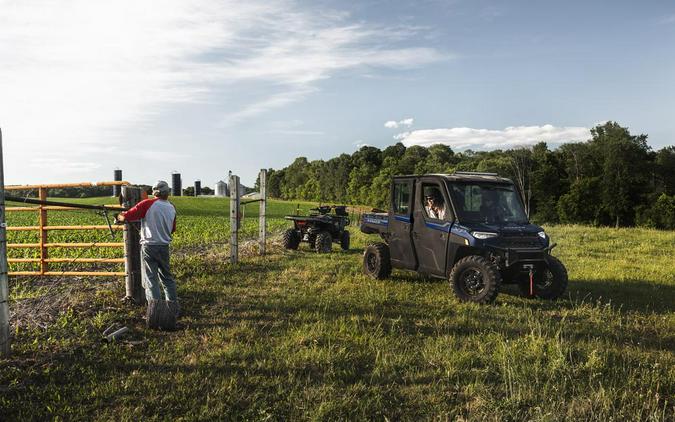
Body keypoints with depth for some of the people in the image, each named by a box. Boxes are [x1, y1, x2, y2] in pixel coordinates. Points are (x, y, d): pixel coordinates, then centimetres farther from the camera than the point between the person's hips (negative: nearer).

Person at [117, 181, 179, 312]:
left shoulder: (148, 204, -12)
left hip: (149, 246, -4)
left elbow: (127, 216, -13)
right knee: (167, 277, 18)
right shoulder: (172, 208, 5)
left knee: (151, 279, 1)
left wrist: (119, 217, 7)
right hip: (164, 247, 5)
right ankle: (173, 307, 21)